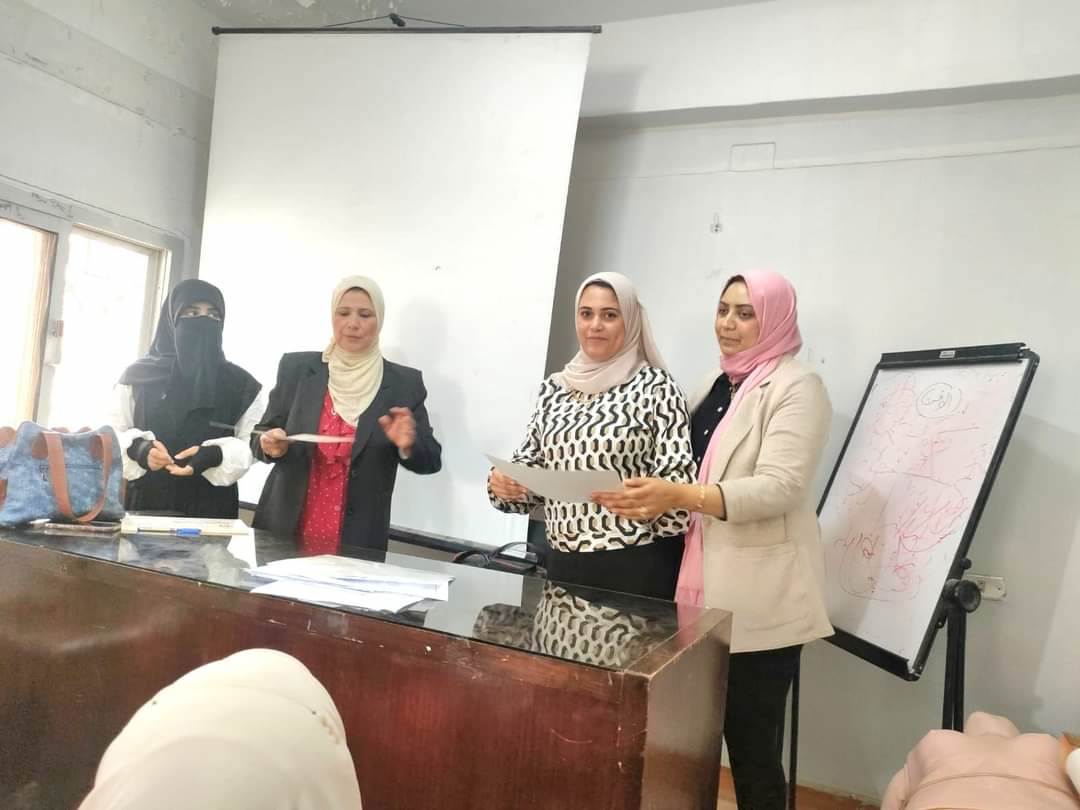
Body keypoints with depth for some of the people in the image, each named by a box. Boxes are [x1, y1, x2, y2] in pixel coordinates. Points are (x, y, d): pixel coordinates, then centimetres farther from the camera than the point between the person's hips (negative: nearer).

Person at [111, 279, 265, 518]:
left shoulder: (241, 384, 4)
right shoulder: (138, 375, 6)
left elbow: (251, 445, -1)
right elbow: (112, 435, 7)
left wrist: (215, 455, -21)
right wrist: (139, 449, -15)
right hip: (145, 502, 1)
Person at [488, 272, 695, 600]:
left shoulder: (656, 386, -5)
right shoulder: (554, 388, 8)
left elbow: (678, 483, -9)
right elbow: (529, 468, 12)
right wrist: (502, 482, -8)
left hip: (636, 565, -4)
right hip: (563, 563, 4)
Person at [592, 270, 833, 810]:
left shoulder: (796, 386, -8)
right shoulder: (715, 384, 15)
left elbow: (780, 486, -21)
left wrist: (679, 496, -33)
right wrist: (649, 495, 3)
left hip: (760, 598, -7)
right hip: (703, 586, 7)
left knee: (752, 744, 5)